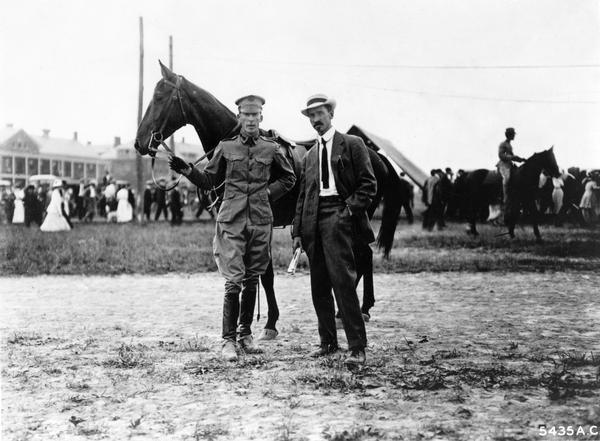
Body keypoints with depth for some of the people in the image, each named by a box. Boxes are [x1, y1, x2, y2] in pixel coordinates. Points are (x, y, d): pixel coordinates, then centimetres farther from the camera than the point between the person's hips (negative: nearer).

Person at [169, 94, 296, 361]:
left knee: (252, 281, 11)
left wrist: (268, 193, 6)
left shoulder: (271, 149, 5)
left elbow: (288, 179, 19)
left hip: (261, 221, 2)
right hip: (231, 221, -2)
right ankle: (228, 340, -2)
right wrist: (187, 171, -3)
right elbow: (209, 181, 12)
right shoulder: (226, 148, 4)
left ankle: (246, 334, 23)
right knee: (234, 282, -9)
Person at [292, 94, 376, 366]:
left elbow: (368, 184, -1)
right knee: (319, 285, 8)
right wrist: (297, 231, 12)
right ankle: (328, 342, 18)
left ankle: (357, 347, -10)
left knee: (343, 281, -13)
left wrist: (350, 209, -14)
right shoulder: (309, 156, 21)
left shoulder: (351, 144, 5)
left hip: (338, 217, -6)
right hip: (313, 222, 6)